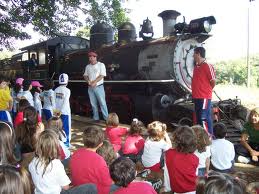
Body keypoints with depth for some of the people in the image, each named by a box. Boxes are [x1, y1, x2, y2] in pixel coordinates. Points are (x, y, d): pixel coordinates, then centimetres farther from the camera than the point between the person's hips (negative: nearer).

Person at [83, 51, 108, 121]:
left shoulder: (101, 65, -2)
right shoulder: (88, 66, 13)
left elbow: (102, 75, -10)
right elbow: (85, 75, 13)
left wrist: (94, 82, -16)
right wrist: (88, 81, -8)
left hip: (99, 87, -5)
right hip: (90, 88, 5)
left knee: (102, 103, -5)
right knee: (93, 104, 8)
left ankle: (106, 118, 1)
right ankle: (96, 118, 17)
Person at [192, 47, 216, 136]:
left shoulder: (207, 66, -13)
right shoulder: (196, 66, 12)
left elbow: (213, 81, -10)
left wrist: (207, 90, 2)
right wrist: (196, 91, 13)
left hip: (204, 97, -9)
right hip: (196, 97, 9)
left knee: (204, 118, -7)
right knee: (198, 118, 16)